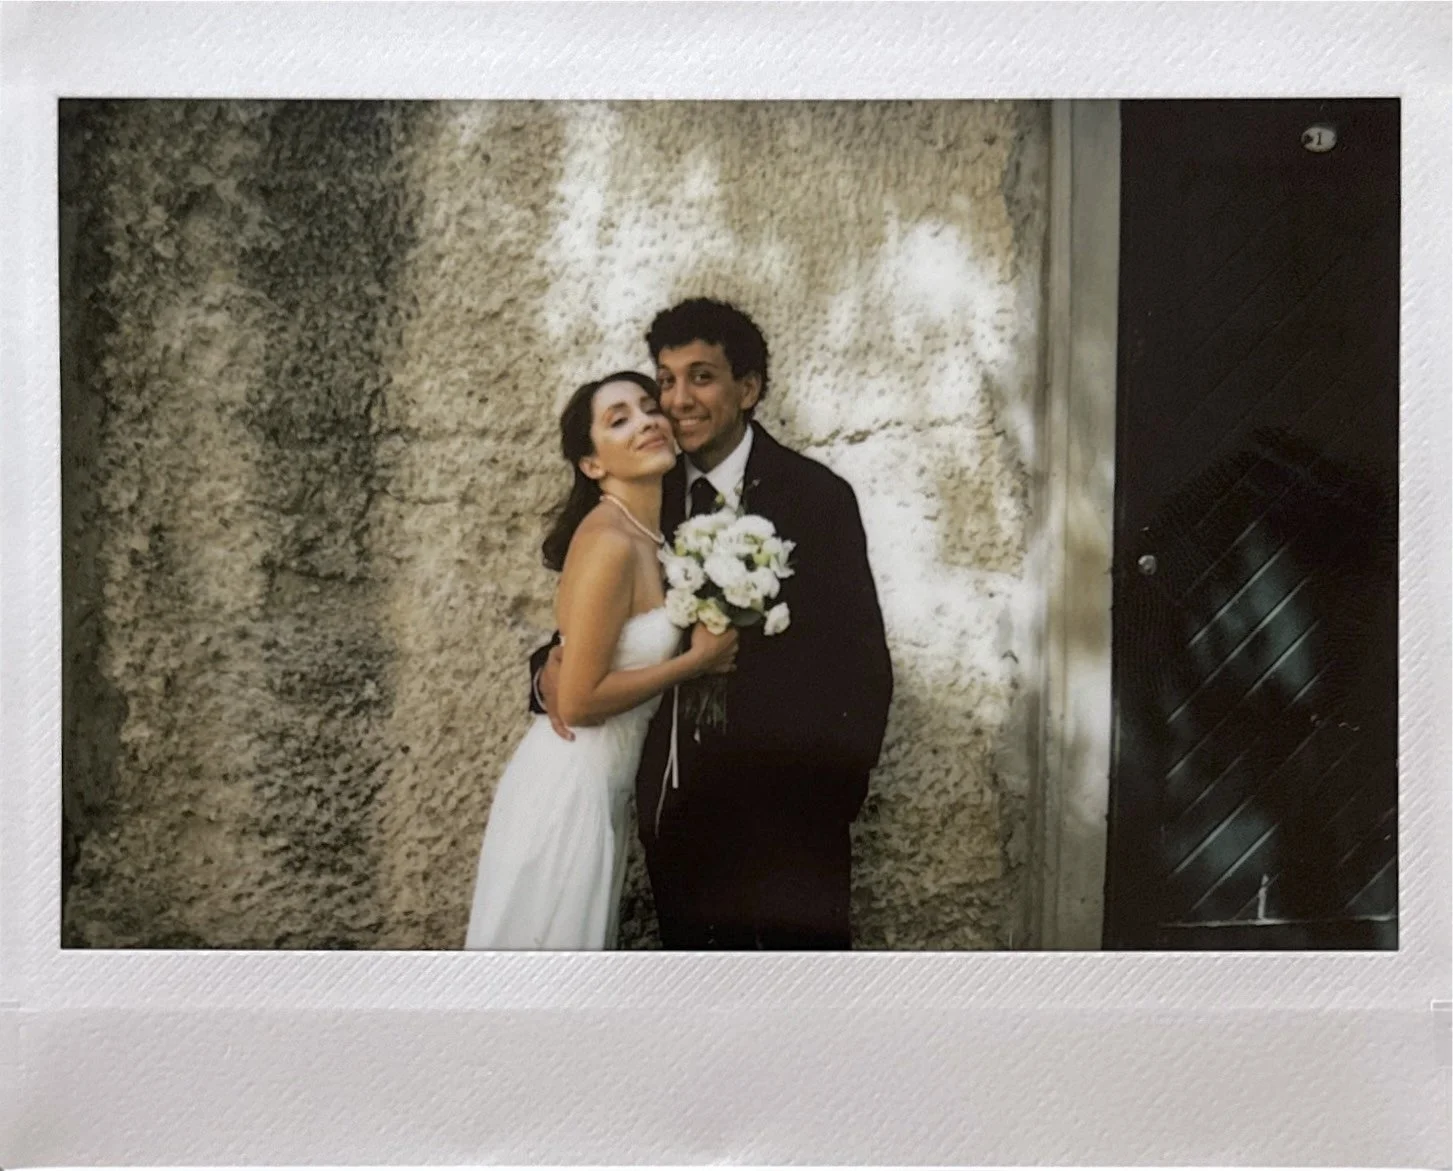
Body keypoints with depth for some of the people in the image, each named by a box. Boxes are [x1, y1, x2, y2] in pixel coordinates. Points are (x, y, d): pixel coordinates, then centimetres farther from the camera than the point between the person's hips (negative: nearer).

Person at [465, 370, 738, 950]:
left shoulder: (643, 537, 6)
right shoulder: (610, 542, -21)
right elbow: (577, 700, -22)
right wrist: (697, 659, -14)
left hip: (598, 788, 8)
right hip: (568, 790, -8)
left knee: (575, 937, 19)